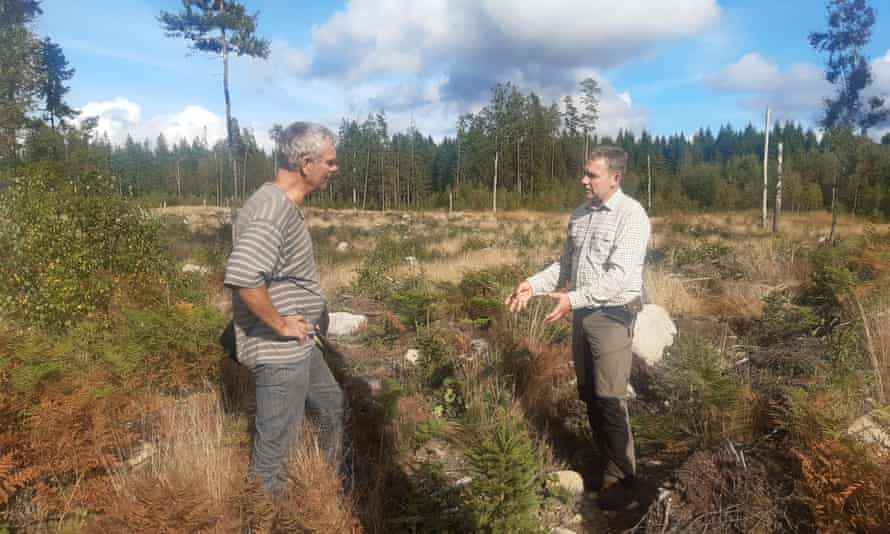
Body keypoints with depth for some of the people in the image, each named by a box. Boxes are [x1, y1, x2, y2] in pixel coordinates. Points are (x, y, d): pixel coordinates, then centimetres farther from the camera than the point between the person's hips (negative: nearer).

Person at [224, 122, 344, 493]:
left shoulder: (286, 205, 7)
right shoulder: (271, 212, -25)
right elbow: (242, 278, -39)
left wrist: (299, 322, 13)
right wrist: (281, 325, -24)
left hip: (299, 346, 10)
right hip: (278, 352, -10)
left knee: (332, 405, 25)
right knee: (276, 441, 6)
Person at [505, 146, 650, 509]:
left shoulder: (631, 215, -14)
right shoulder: (580, 214, 8)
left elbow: (618, 276, -23)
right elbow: (566, 263, 15)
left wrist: (573, 298, -33)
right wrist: (534, 284, 0)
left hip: (612, 316, -7)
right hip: (582, 314, 7)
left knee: (610, 399, -2)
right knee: (588, 393, 16)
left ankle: (620, 476, 14)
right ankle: (602, 460, 32)